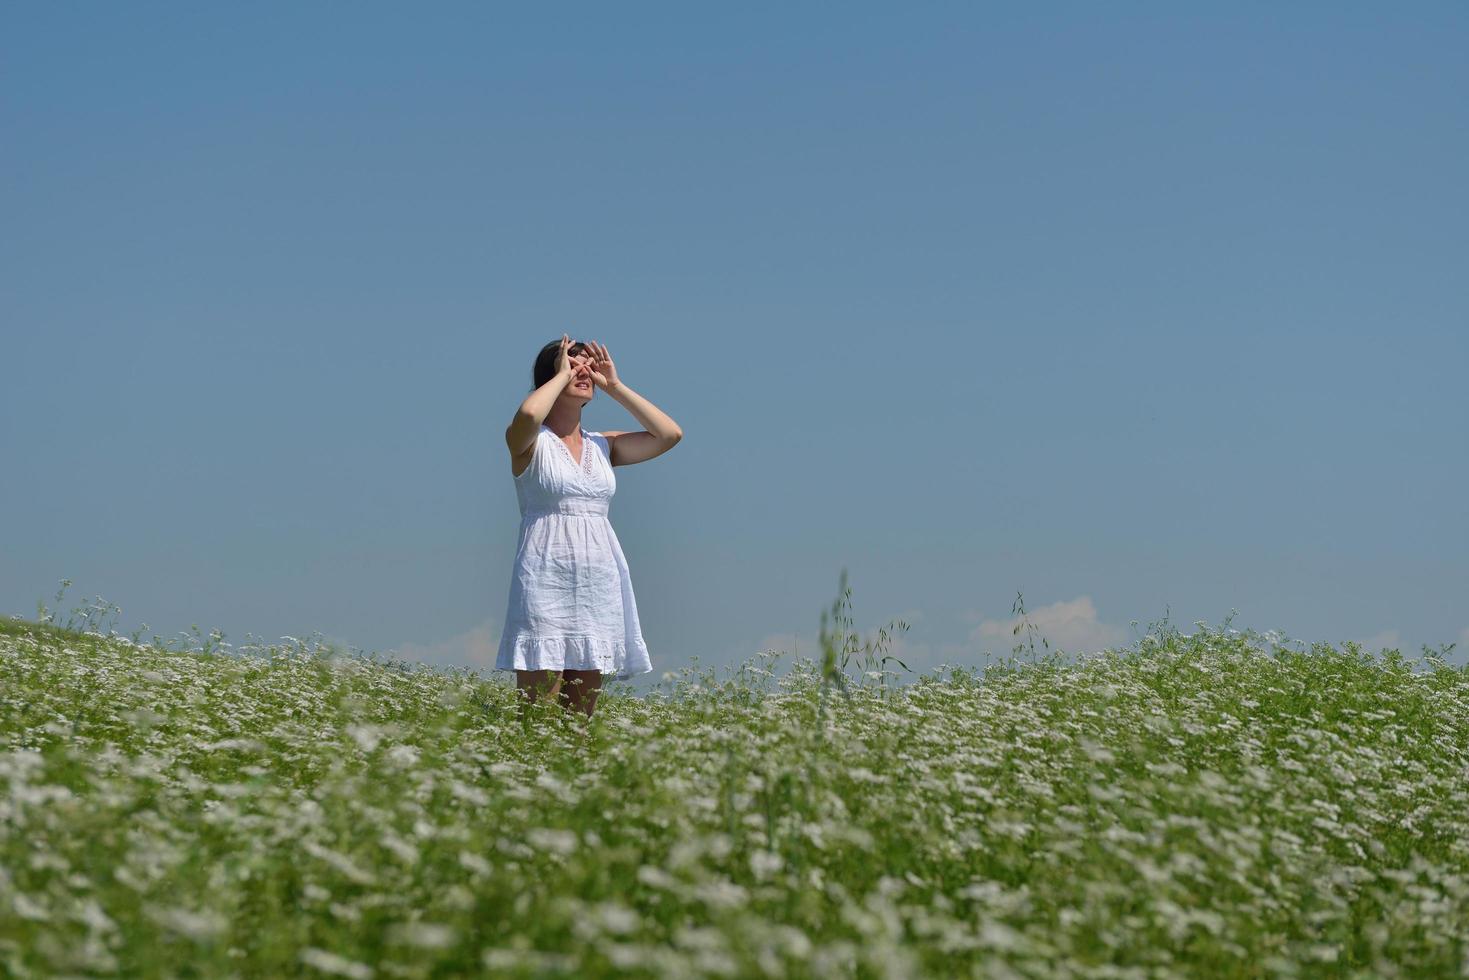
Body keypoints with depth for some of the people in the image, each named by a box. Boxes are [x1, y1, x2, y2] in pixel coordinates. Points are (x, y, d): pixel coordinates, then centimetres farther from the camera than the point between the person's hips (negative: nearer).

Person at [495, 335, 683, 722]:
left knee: (582, 714, 6)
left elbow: (670, 434, 8)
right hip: (546, 578, -5)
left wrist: (615, 386, 9)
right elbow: (527, 416, -23)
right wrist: (561, 375, -5)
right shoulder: (530, 442, 1)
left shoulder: (602, 446, 16)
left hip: (599, 584, 5)